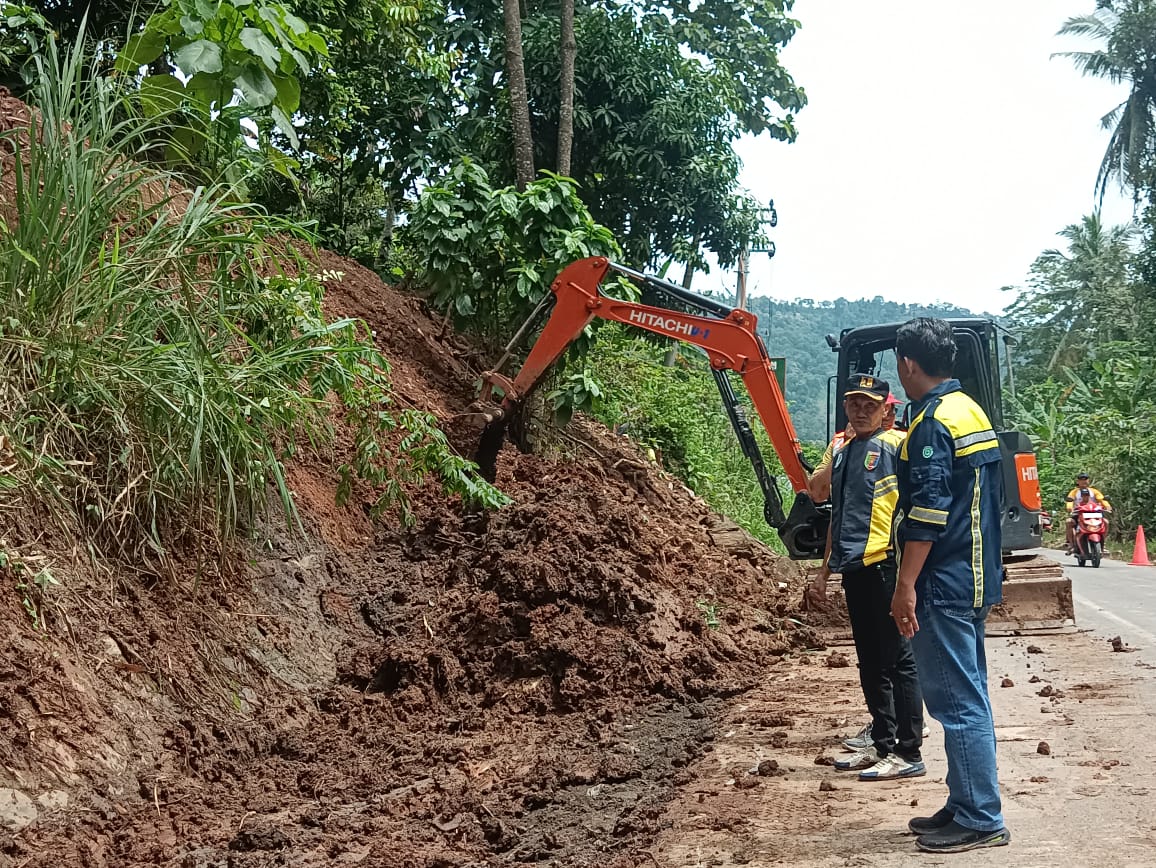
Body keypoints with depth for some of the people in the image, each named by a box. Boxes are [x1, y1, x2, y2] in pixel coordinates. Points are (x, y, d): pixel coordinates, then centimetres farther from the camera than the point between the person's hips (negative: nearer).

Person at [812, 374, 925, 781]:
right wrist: (826, 566, 24)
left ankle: (908, 753, 0)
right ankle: (882, 744, 23)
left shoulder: (896, 444, -5)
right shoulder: (841, 450, 19)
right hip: (854, 567, 8)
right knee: (870, 662, 14)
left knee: (897, 659, -5)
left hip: (886, 564, -8)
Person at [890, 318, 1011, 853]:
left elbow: (927, 513, -22)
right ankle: (967, 807, 22)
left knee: (957, 701, -6)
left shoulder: (932, 422, -15)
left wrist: (906, 585, -19)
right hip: (975, 582, 10)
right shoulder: (972, 411, 15)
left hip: (944, 586, -10)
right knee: (967, 697, 14)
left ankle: (979, 820, -1)